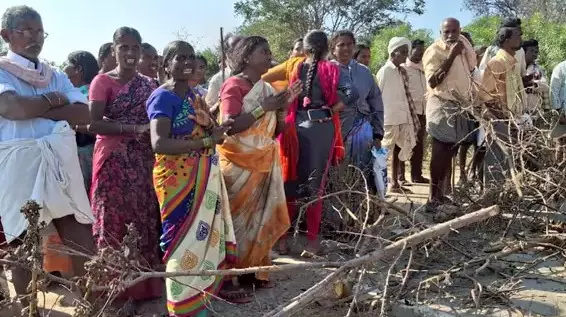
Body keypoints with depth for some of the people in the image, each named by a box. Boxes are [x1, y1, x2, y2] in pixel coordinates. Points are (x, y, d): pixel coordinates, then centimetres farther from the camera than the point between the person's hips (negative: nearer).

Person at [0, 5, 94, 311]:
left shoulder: (56, 76, 16)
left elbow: (82, 114, 1)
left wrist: (35, 109, -6)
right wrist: (53, 100, -2)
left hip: (60, 163, 4)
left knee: (81, 237, 4)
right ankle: (29, 306, 21)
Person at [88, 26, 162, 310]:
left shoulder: (149, 84, 12)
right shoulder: (103, 81, -3)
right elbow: (93, 124, -13)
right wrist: (134, 129, -20)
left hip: (144, 160, 5)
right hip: (114, 160, -4)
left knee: (145, 217, 8)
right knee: (116, 221, 0)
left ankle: (145, 281, 22)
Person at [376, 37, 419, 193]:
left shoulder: (402, 72, 14)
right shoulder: (385, 71, -7)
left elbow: (406, 95, 17)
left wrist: (413, 117, 14)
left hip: (403, 118, 8)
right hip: (389, 118, -8)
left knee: (399, 151, 12)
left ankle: (395, 183, 21)